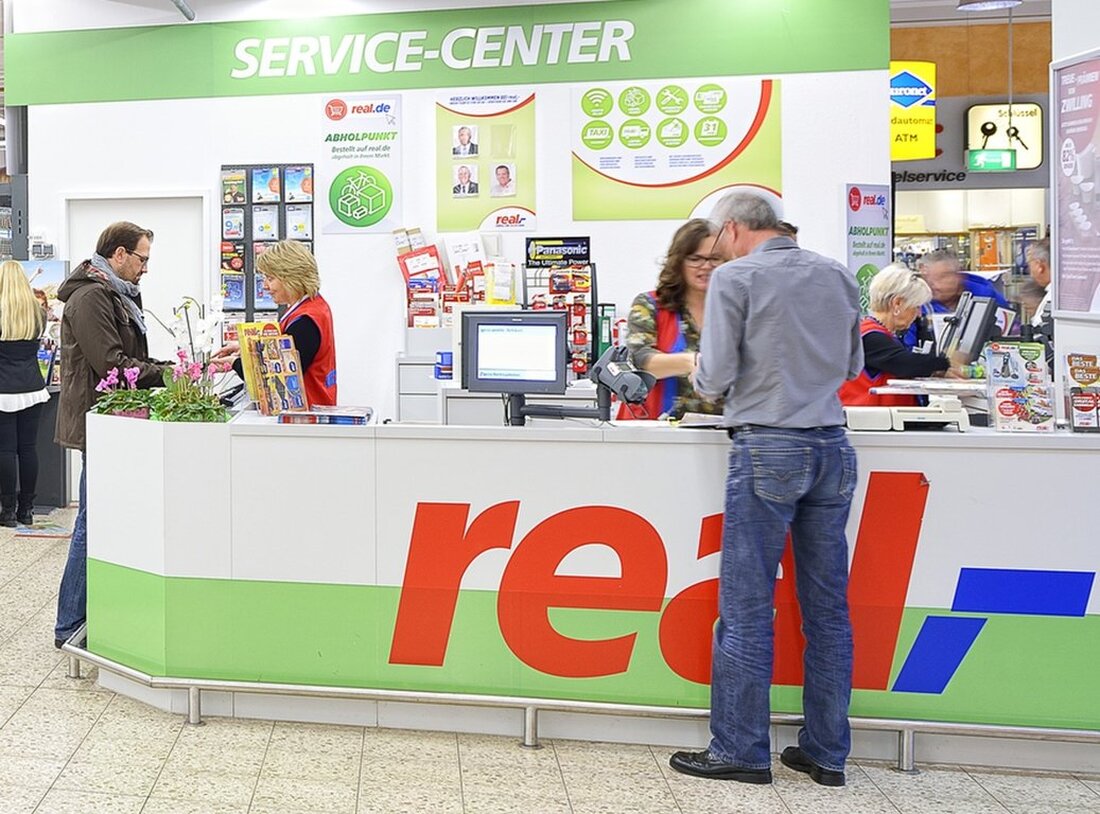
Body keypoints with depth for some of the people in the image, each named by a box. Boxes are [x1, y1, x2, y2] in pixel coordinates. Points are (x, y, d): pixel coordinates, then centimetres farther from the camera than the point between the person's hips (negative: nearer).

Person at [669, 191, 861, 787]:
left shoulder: (735, 277, -4)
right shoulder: (836, 276, 12)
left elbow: (715, 375, -8)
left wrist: (703, 378, 13)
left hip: (768, 447, -6)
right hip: (832, 447, 6)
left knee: (746, 607, 1)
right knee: (827, 605, 9)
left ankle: (740, 750, 7)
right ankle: (826, 753, 18)